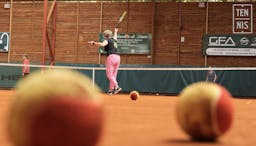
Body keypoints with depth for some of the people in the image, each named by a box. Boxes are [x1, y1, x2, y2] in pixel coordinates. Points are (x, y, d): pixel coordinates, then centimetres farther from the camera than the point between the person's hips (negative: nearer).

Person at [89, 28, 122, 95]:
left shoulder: (107, 40, 3)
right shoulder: (114, 40, 24)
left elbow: (102, 44, -20)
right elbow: (115, 37, 50)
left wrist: (94, 43, -26)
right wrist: (115, 32, 69)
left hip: (111, 57, -7)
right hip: (117, 57, 7)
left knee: (109, 74, -9)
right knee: (113, 75, 7)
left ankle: (117, 86, -25)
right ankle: (111, 89, 4)